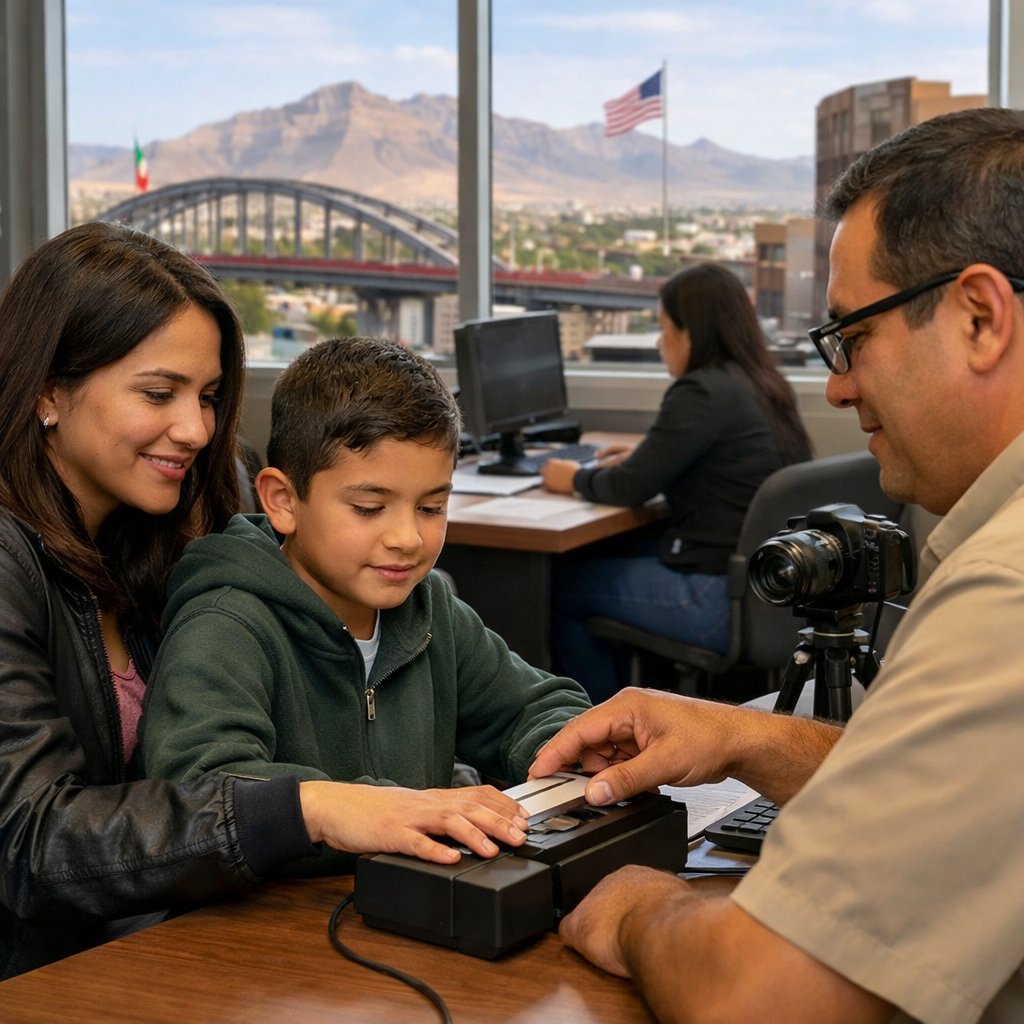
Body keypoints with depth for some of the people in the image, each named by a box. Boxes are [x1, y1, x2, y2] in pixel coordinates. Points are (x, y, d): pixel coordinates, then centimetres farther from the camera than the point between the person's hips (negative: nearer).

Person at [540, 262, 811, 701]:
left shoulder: (703, 393, -18)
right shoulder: (765, 385, 10)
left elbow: (629, 489, -14)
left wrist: (575, 478, 4)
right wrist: (644, 455, 22)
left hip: (720, 600, -10)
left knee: (562, 588, 5)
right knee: (612, 553, 25)